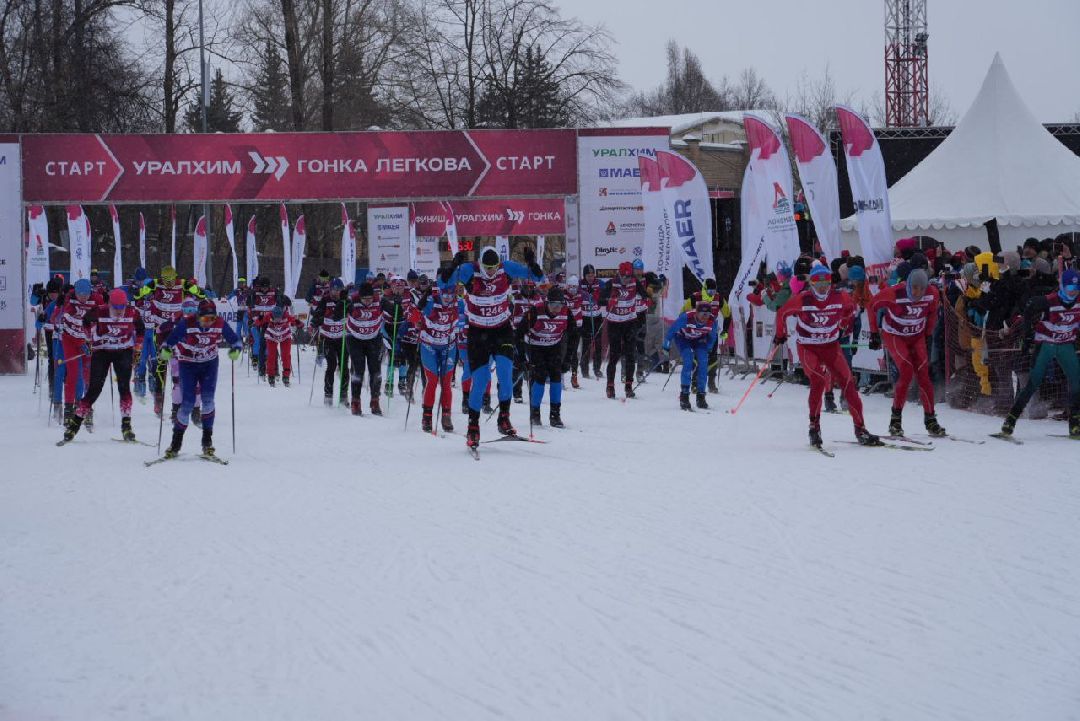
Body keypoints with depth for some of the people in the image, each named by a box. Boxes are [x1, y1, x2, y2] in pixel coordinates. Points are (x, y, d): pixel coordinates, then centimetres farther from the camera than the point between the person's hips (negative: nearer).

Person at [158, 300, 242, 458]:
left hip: (209, 364, 2)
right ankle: (176, 442, 5)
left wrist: (235, 350, -24)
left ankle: (207, 439, -1)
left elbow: (235, 340, -4)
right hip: (188, 365, -2)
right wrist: (166, 350, -38)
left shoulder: (220, 324, -16)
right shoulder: (186, 324, -23)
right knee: (187, 403, -8)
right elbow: (170, 341, -17)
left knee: (208, 400, -13)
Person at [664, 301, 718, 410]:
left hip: (699, 340, 3)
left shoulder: (712, 321, -26)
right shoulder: (686, 317, -36)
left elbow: (712, 337, -2)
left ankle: (701, 396, -3)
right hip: (683, 338, -3)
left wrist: (707, 350, 2)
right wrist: (666, 347, -15)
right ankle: (684, 395, -17)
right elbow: (672, 330, -21)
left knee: (703, 363, -13)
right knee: (688, 362, -22)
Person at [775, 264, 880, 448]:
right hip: (807, 347, -3)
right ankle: (814, 427, -12)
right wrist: (780, 335, 13)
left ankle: (860, 429, 1)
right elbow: (782, 314, 0)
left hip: (831, 346, 3)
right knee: (818, 380, -26)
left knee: (847, 382, -6)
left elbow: (850, 309, 13)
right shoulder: (801, 300, -18)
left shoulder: (840, 298, -11)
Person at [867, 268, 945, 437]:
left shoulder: (932, 294, -15)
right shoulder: (894, 294, -27)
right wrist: (874, 333, -4)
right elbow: (873, 306, -9)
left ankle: (930, 419, 0)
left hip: (917, 336, 4)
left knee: (923, 373, -8)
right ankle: (896, 419, -13)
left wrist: (928, 333, 10)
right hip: (894, 336, -4)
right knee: (907, 370, -21)